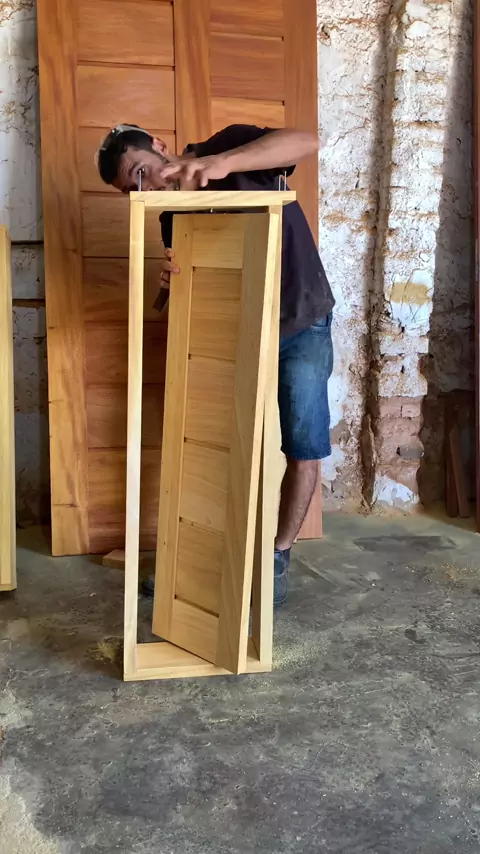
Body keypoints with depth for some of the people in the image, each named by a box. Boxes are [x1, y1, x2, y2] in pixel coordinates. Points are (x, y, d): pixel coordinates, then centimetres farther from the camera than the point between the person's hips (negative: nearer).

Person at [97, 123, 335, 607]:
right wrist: (177, 282, -30)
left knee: (304, 448, -2)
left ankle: (278, 557, 14)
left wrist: (220, 162, -46)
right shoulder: (175, 219, -1)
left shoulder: (229, 146, -15)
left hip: (302, 324, -4)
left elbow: (306, 142, -33)